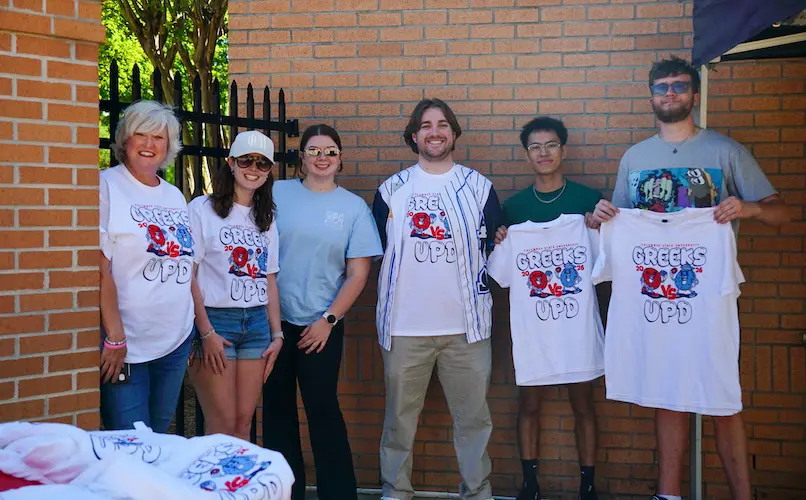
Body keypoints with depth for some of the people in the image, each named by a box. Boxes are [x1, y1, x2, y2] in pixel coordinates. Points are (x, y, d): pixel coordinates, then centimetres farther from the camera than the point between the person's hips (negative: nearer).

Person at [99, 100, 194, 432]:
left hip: (176, 342, 6)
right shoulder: (107, 186, -7)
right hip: (126, 345, -6)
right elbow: (99, 267, -14)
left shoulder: (175, 196, 12)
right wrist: (115, 337, -18)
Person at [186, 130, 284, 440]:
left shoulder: (266, 219, 15)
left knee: (244, 423, 6)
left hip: (257, 323, 5)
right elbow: (188, 276, -8)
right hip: (215, 320, -5)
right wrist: (206, 333, -13)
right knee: (222, 426, -5)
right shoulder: (202, 209, -3)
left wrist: (276, 333, 9)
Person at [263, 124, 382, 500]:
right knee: (277, 406, 9)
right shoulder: (276, 194, 1)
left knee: (322, 407, 1)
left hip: (321, 324, -1)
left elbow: (358, 274, -1)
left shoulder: (354, 207, 1)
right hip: (273, 319, 2)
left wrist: (328, 320, -7)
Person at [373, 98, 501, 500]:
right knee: (399, 417, 8)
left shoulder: (478, 186, 7)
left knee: (473, 416, 5)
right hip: (404, 326, 0)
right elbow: (377, 250, 11)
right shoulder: (391, 189, 7)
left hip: (466, 325, 0)